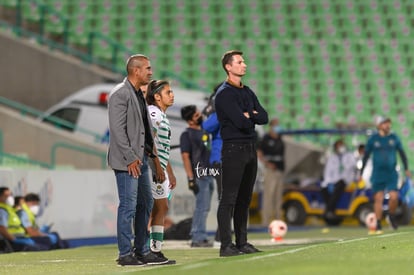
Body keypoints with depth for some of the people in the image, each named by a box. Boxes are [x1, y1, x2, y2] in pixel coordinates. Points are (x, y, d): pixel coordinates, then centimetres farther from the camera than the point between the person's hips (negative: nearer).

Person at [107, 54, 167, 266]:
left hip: (140, 158, 10)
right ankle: (125, 254, -3)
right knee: (128, 206, -7)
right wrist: (130, 158, -19)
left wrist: (153, 155, 16)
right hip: (126, 161, -10)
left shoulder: (139, 95, 16)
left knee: (146, 204, 13)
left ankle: (142, 251, 20)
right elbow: (118, 129, -18)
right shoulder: (120, 94, -13)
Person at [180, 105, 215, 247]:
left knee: (204, 208, 11)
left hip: (208, 175, 9)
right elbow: (185, 157, -13)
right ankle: (198, 238, -9)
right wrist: (191, 179, -19)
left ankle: (198, 237, 17)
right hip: (199, 176, -9)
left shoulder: (203, 131, 16)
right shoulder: (187, 135, -8)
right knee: (202, 207, -11)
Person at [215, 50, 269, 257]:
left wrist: (247, 115, -9)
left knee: (244, 199, 10)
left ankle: (242, 243, 15)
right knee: (229, 199, -8)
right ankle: (226, 246, -9)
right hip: (233, 148, -8)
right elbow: (240, 122, -19)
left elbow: (264, 118, 7)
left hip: (250, 148, 8)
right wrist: (251, 118, 1)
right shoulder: (225, 93, -9)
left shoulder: (247, 92, 17)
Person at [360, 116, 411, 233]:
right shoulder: (373, 139, 1)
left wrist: (406, 169, 6)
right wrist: (361, 173, 6)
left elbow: (402, 153, 13)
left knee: (394, 197, -11)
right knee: (378, 199, -4)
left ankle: (391, 217, 17)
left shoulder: (394, 138, 5)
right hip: (377, 174, -1)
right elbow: (366, 156, 7)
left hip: (392, 174, 1)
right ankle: (378, 225, 4)